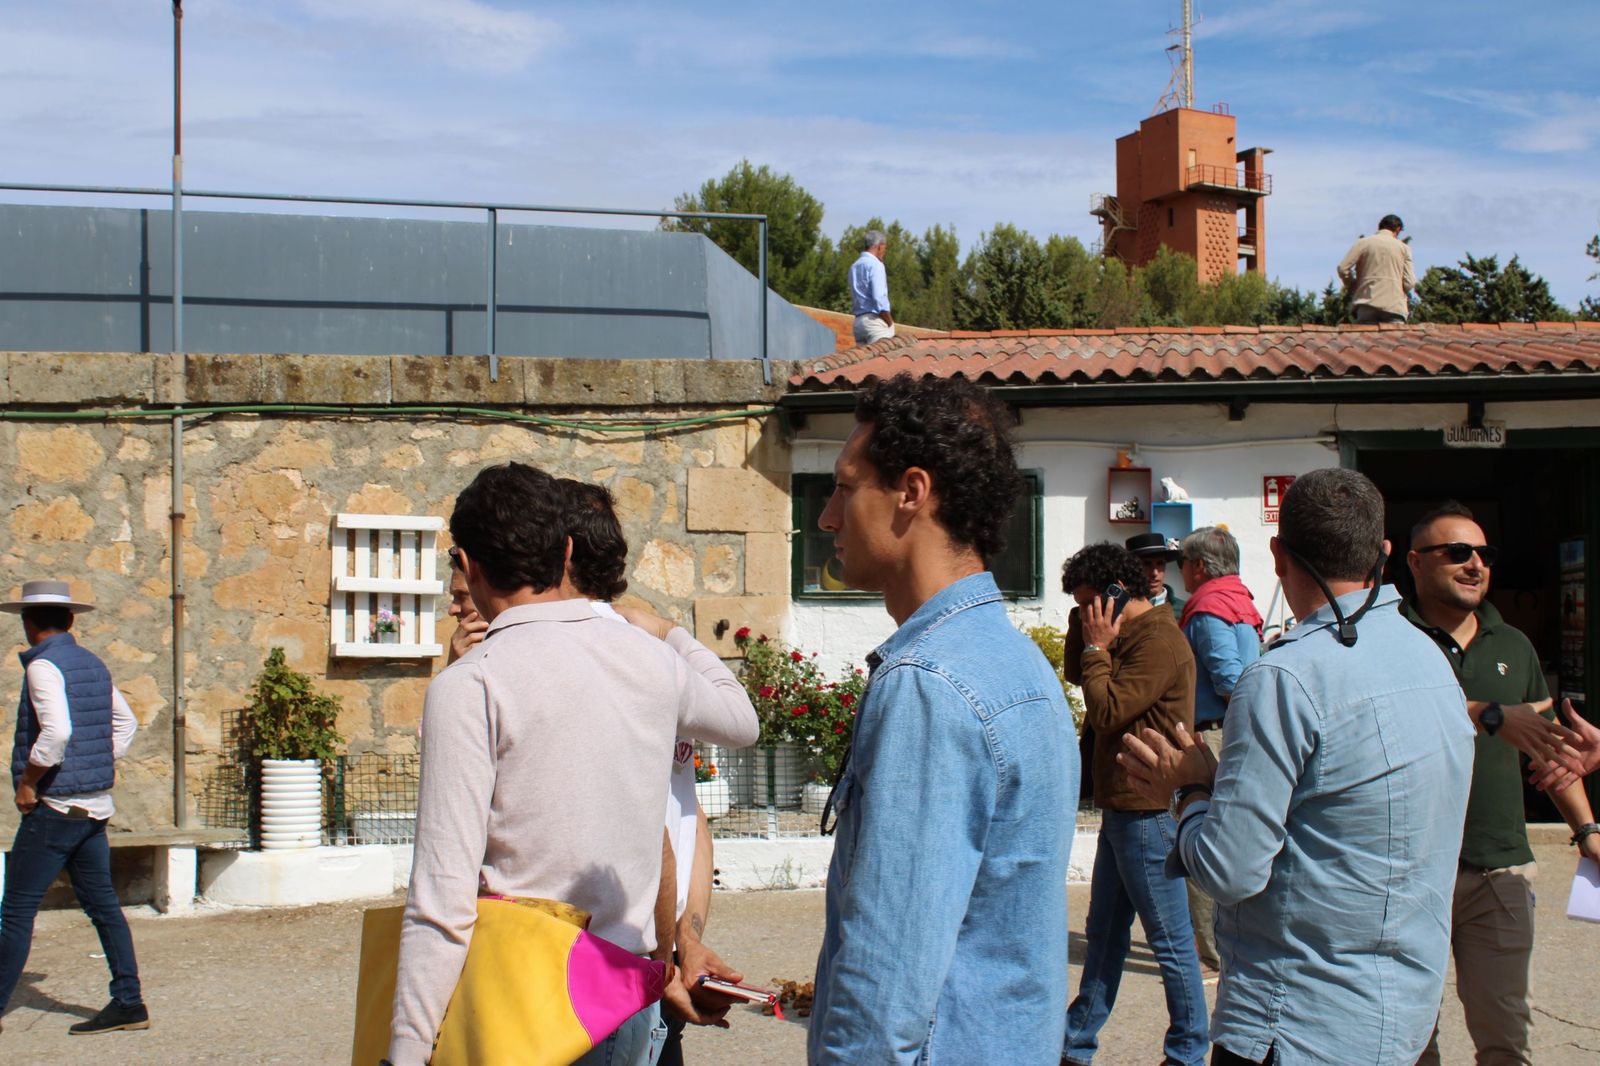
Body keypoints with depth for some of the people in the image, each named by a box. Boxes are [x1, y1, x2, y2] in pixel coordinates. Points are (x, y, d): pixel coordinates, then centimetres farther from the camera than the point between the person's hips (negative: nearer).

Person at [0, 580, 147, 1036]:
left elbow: (56, 730, -26)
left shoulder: (43, 665, -13)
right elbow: (126, 723, 23)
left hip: (54, 806, -8)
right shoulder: (93, 664, 12)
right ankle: (128, 1002, 9)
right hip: (96, 805, 8)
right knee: (102, 904, 9)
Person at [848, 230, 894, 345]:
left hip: (858, 321, 8)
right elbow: (879, 297, -17)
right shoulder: (875, 264, -8)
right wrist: (890, 323, -8)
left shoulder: (854, 266, 17)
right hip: (874, 319, -8)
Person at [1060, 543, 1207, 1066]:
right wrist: (1095, 646, 8)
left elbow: (1106, 712, -19)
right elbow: (1089, 693, 19)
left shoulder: (1158, 641, -17)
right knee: (1104, 932, 16)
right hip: (1123, 808, 11)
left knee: (1170, 940, 0)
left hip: (1148, 813, -11)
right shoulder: (1133, 636, 15)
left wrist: (1097, 648, -13)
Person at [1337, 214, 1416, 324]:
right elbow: (1409, 282, 2)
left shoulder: (1363, 243, 7)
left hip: (1368, 304, 0)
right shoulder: (1403, 247, 9)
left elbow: (1343, 268, -2)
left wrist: (1353, 285, 15)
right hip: (1395, 306, 0)